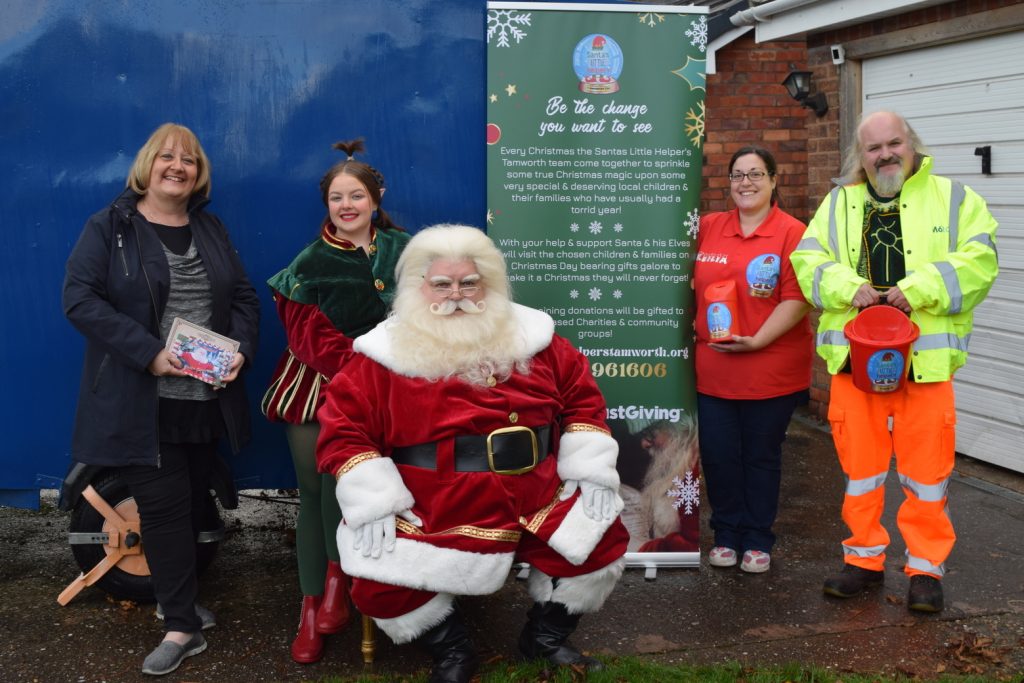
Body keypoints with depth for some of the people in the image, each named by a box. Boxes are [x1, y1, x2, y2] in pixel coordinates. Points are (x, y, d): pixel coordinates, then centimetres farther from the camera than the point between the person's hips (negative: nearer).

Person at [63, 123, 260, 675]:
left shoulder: (211, 230, 12)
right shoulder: (108, 227, -3)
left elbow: (244, 297, 14)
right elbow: (80, 299, -13)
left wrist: (241, 350, -6)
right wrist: (148, 353, -22)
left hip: (206, 400, 5)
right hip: (143, 404, -5)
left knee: (194, 504, 14)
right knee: (165, 507, -4)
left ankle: (174, 597, 33)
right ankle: (182, 626, 5)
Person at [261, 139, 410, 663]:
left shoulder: (402, 252, 7)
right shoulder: (309, 264, 4)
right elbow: (310, 335, -4)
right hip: (314, 386, 1)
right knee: (313, 490, -2)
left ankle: (336, 572, -3)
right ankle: (312, 607, 8)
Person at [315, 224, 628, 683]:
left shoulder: (532, 339, 6)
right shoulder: (385, 355, -3)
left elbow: (582, 400, 13)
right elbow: (345, 429, -4)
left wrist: (590, 473, 2)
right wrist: (372, 504, -14)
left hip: (537, 505, 3)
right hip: (432, 518, -2)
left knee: (603, 540, -7)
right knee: (378, 585, -20)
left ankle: (546, 634, 19)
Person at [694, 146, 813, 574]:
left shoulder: (791, 233, -5)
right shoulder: (708, 228, 8)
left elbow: (797, 299, -12)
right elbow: (692, 283, 17)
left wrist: (757, 340, -19)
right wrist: (693, 328, 6)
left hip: (771, 371, -3)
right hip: (712, 368, 4)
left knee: (761, 455, 9)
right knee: (717, 454, 7)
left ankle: (758, 540, 23)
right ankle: (726, 534, 25)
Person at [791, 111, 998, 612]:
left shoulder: (952, 199, 6)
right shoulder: (839, 204, 12)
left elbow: (978, 261, -5)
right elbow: (808, 261, 5)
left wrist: (920, 289, -18)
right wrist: (850, 288, -13)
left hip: (925, 358, -2)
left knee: (926, 468, 2)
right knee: (859, 463, 10)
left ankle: (926, 567, 16)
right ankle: (865, 557, 24)